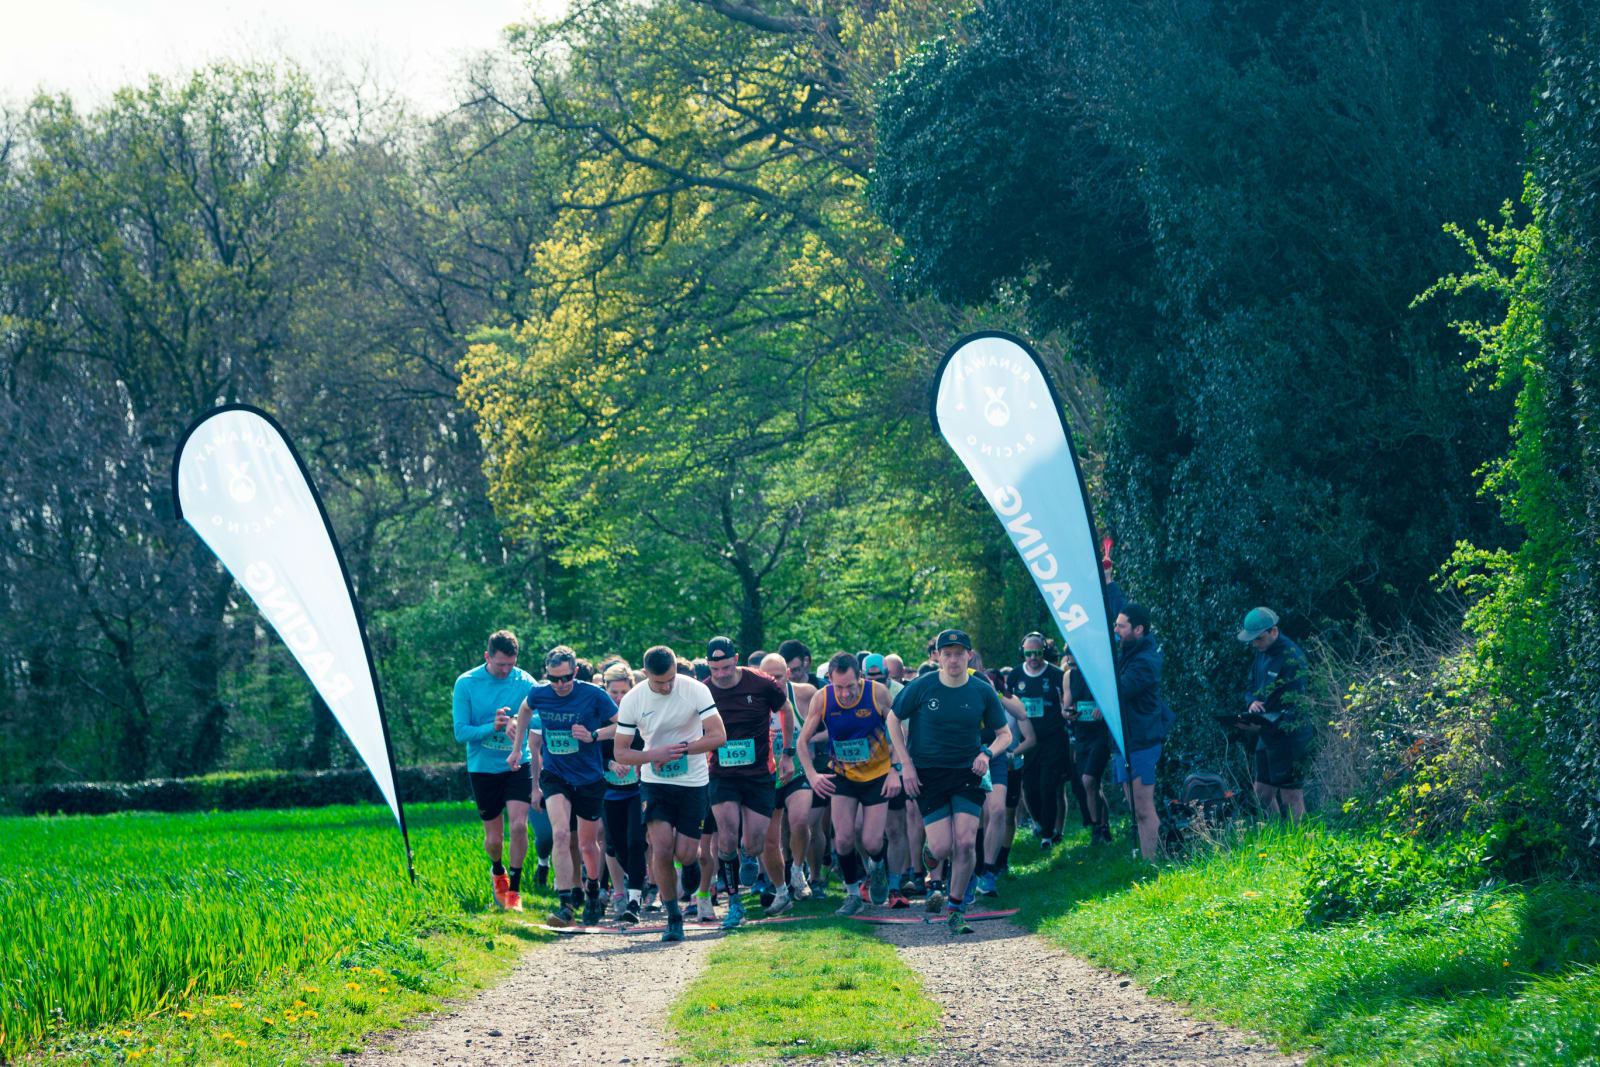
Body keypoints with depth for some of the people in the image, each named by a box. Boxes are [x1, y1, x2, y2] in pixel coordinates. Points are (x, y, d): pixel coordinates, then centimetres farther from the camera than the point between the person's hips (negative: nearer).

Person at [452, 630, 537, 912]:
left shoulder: (525, 683, -4)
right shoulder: (466, 684, -6)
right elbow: (461, 732, -7)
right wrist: (492, 727, -23)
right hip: (483, 768, 0)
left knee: (519, 825, -16)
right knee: (494, 837, 7)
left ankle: (514, 889, -1)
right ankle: (497, 873, 40)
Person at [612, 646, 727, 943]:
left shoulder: (696, 690, -12)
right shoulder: (632, 700, -9)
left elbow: (718, 736, -14)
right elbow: (621, 752, -4)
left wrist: (679, 749, -22)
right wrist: (656, 755, -21)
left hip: (693, 782, -1)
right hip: (655, 782, 1)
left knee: (684, 853, -4)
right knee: (661, 849, -13)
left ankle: (691, 861, 35)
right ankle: (674, 918, 1)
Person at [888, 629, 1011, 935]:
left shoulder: (983, 692, -3)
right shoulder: (922, 687, -7)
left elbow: (1005, 734, 8)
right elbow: (894, 720, 6)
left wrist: (987, 753, -13)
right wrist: (904, 764, -2)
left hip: (967, 773, 1)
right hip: (927, 775, -1)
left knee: (965, 843, -12)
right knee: (942, 847, -11)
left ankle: (956, 910, 6)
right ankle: (932, 879, 26)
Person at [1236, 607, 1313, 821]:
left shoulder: (1292, 658, -18)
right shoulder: (1261, 653, 9)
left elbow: (1293, 704, -20)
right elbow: (1252, 685, 18)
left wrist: (1262, 725, -29)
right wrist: (1251, 702, -7)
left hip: (1289, 733, -9)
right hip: (1267, 733, 9)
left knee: (1291, 796, -5)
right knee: (1262, 791, 13)